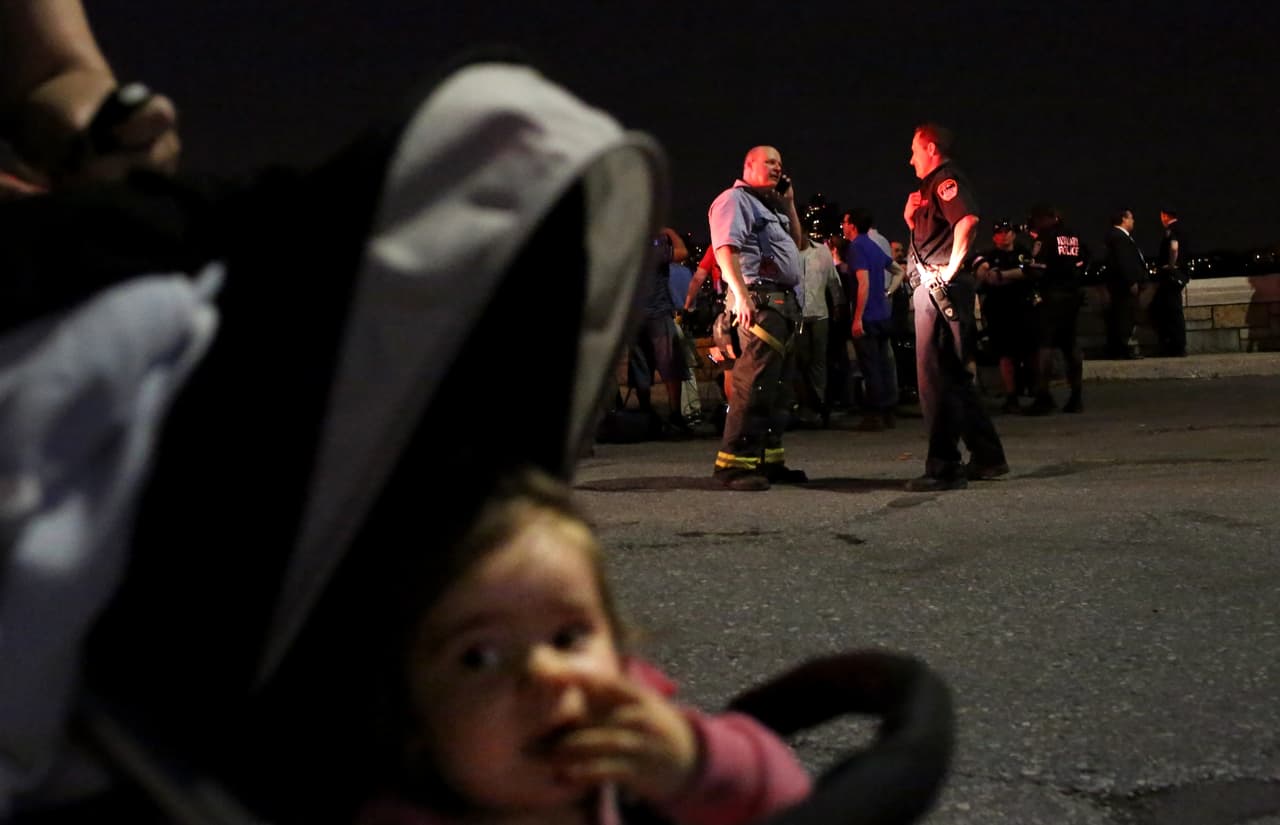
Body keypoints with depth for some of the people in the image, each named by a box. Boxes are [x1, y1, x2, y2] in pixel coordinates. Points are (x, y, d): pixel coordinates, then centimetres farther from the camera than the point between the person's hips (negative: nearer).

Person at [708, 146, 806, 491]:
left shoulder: (770, 205, 26)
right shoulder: (734, 199, -3)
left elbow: (796, 244, 31)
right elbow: (725, 248, -16)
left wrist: (789, 205, 20)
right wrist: (741, 295, -26)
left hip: (785, 301, 10)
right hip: (759, 299, -10)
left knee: (778, 386, 10)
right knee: (753, 383, -17)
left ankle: (768, 460, 14)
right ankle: (734, 463, -18)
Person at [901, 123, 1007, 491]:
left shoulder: (946, 179, -8)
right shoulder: (931, 187, 23)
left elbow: (968, 220, -27)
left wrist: (951, 271, -23)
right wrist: (911, 218, 14)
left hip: (940, 290, -10)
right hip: (934, 291, 10)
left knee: (935, 378, -10)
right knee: (955, 377, 15)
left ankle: (943, 467, -9)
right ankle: (987, 457, 21)